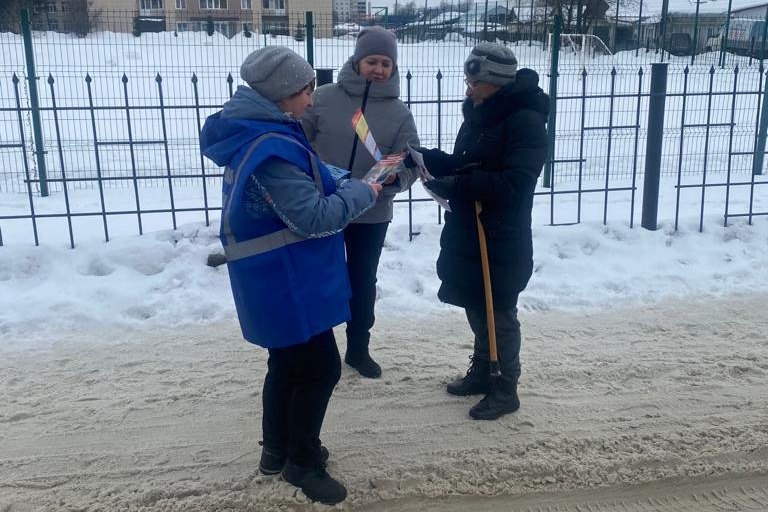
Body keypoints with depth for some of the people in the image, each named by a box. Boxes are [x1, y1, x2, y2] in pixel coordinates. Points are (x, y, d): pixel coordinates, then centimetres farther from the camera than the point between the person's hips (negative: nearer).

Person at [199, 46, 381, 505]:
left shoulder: (254, 133, 7)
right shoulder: (270, 149, -26)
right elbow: (313, 217, -25)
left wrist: (346, 182, 3)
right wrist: (363, 192, -12)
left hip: (276, 278, 10)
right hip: (285, 282, -10)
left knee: (288, 363, 21)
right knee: (321, 368, 3)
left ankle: (279, 450, 37)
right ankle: (303, 462, 20)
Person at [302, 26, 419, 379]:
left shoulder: (400, 113, -2)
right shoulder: (323, 98, -7)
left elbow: (411, 163, -5)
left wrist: (395, 177, -27)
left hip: (371, 214, 1)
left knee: (363, 281, 15)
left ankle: (358, 349, 34)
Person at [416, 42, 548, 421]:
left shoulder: (525, 121, -18)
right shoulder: (478, 115, 9)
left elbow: (514, 184, -27)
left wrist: (455, 186, -28)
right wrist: (426, 158, -1)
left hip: (503, 240, -8)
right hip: (467, 231, 8)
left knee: (499, 313, 3)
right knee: (475, 307, 18)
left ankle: (506, 389, 19)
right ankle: (481, 372, 36)